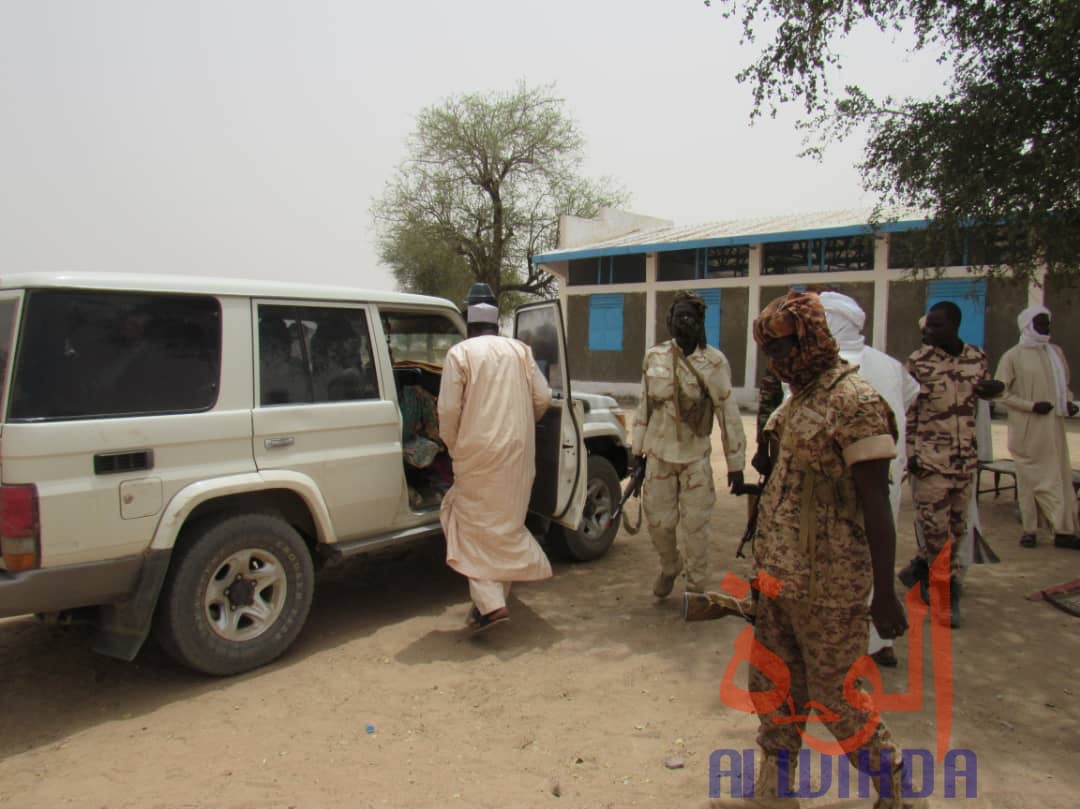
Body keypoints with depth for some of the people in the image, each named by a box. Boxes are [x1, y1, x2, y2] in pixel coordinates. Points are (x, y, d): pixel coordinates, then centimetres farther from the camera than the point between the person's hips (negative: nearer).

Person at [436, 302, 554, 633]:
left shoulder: (460, 352, -3)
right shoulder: (519, 350, 9)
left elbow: (448, 409, -9)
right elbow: (543, 398, 4)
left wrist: (452, 445, 7)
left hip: (479, 451, -4)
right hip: (518, 451, 5)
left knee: (474, 524, 3)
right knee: (508, 521, 16)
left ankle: (490, 603, -7)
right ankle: (498, 596, 24)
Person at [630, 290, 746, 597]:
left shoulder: (714, 361, -9)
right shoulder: (654, 357, 0)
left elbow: (728, 413, -8)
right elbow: (645, 404, 8)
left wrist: (735, 462, -7)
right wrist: (637, 447, 10)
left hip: (696, 457, -2)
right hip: (658, 454, 3)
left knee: (695, 525, 2)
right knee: (658, 520, 9)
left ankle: (696, 588, 21)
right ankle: (669, 567, 38)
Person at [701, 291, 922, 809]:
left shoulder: (853, 401, -17)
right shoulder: (800, 396, 10)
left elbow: (876, 503, -18)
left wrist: (885, 594, -17)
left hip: (826, 582, -9)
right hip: (780, 572, 9)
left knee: (835, 693, 6)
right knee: (773, 683, 16)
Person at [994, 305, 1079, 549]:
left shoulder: (1056, 352, 12)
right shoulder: (1013, 357, -5)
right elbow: (1001, 392, -6)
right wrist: (1031, 405, -15)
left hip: (1054, 426, 5)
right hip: (1027, 428, -5)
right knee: (1030, 478, 1)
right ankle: (1030, 529, 12)